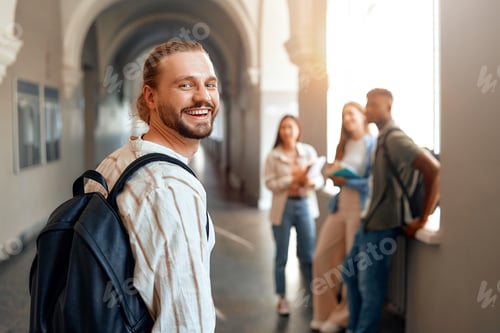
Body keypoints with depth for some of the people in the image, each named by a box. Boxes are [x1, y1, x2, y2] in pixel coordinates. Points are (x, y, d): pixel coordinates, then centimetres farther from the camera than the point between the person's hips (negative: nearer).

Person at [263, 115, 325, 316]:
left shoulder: (309, 151, 2)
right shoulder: (273, 156, -3)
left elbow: (320, 178, 1)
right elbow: (270, 183, -11)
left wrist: (310, 181, -20)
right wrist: (292, 178, -20)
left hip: (305, 205, 1)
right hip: (283, 207, -1)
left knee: (308, 254, 8)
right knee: (281, 256, 8)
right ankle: (282, 298, 20)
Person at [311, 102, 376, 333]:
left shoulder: (372, 144, -8)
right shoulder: (345, 145, 16)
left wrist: (346, 181, -19)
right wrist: (333, 172, -2)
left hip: (361, 209, -8)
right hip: (340, 206, 8)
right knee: (322, 257, 6)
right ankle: (324, 313, 20)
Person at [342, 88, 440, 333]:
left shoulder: (394, 138, -18)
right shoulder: (382, 137, 11)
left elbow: (434, 169, -27)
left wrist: (423, 219, -22)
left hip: (380, 227, -10)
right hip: (368, 223, 10)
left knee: (370, 288, 0)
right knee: (350, 273, 21)